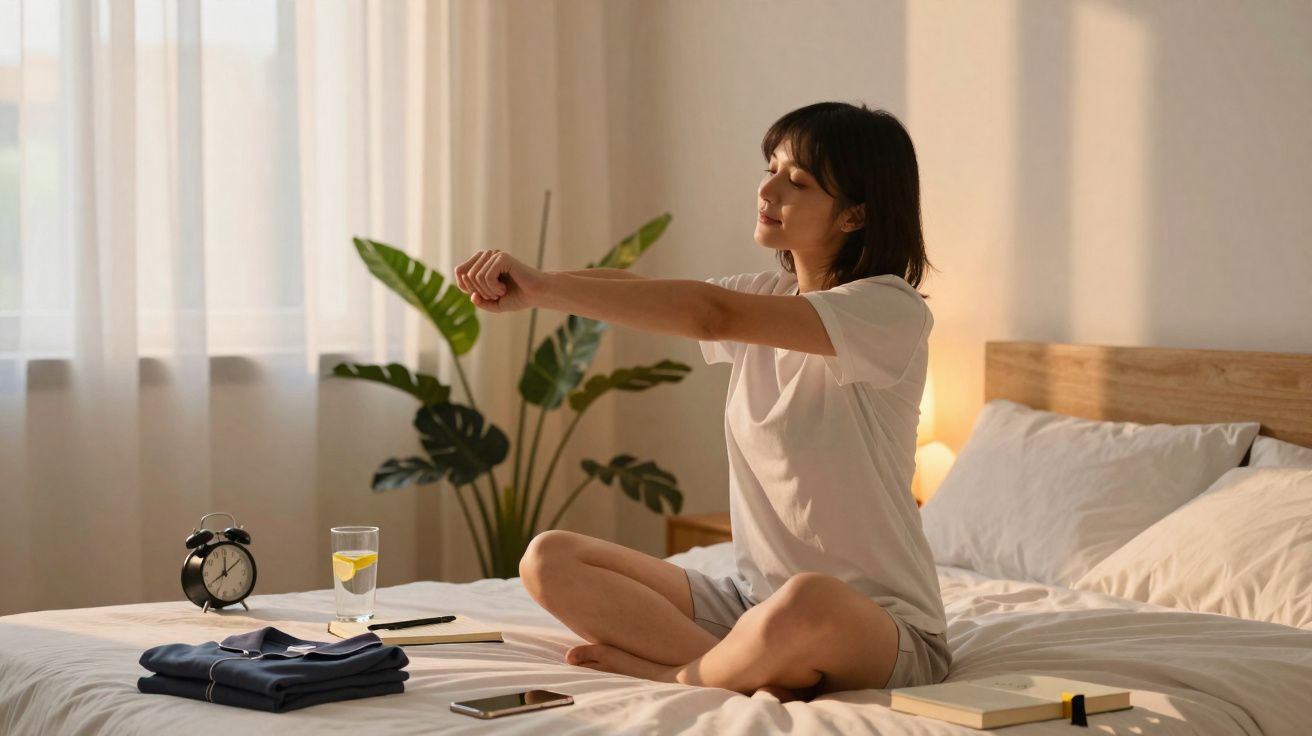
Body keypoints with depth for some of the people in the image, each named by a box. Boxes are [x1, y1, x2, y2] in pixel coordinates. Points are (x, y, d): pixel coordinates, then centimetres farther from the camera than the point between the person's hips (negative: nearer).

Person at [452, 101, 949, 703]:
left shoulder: (892, 311, -15)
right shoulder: (765, 298, 10)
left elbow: (714, 315, -27)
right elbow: (634, 289, -3)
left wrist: (543, 288, -29)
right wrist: (528, 287, -23)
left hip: (883, 622, -7)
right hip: (755, 600, 7)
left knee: (807, 602, -42)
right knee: (549, 559, -4)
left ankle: (682, 676, -10)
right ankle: (761, 669, -16)